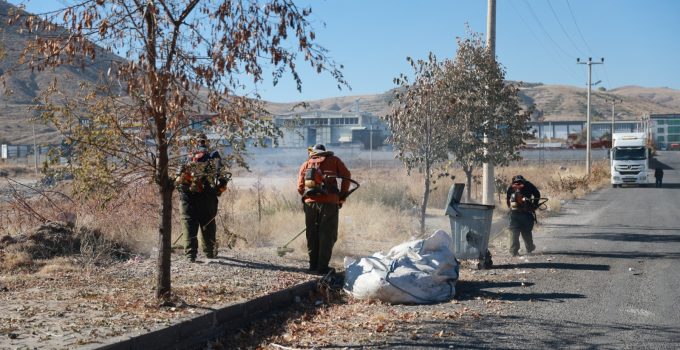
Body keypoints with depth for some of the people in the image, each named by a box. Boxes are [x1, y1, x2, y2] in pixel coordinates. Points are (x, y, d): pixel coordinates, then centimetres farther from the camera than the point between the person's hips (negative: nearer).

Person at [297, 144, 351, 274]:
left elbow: (300, 187, 9)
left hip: (310, 203, 3)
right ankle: (322, 267, 0)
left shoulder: (306, 164, 17)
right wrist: (343, 195, 7)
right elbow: (346, 175, 1)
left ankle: (313, 265, 18)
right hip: (329, 202, -3)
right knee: (327, 235, 2)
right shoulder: (333, 160, 11)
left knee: (312, 235, 13)